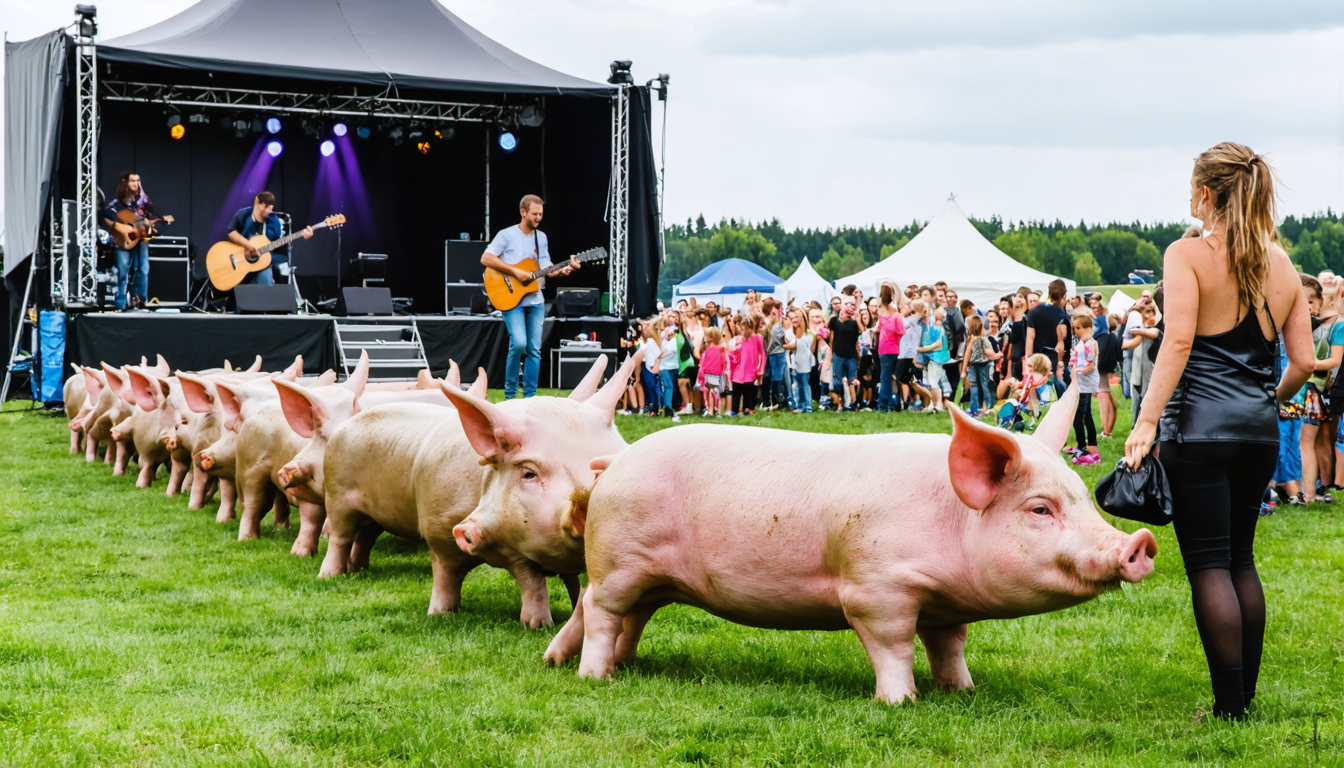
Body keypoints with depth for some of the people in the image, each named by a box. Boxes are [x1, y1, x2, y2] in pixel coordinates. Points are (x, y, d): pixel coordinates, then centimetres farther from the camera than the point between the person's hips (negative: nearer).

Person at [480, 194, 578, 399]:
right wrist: (515, 271, -18)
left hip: (535, 300, 6)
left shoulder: (541, 237, 12)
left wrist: (563, 270, -11)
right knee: (519, 342, -20)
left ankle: (529, 396, 10)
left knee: (534, 349, 3)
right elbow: (486, 258, -12)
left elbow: (546, 267, 10)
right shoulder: (506, 235, -5)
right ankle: (509, 394, -4)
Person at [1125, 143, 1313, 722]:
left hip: (1200, 421, -6)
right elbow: (1304, 361, 8)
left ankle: (1231, 707, -3)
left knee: (1210, 564, -3)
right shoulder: (1281, 265, 9)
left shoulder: (1188, 253, -7)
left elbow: (1179, 341, -18)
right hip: (1259, 429, 6)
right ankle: (1247, 693, 21)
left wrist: (1147, 420, -19)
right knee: (1241, 558, 17)